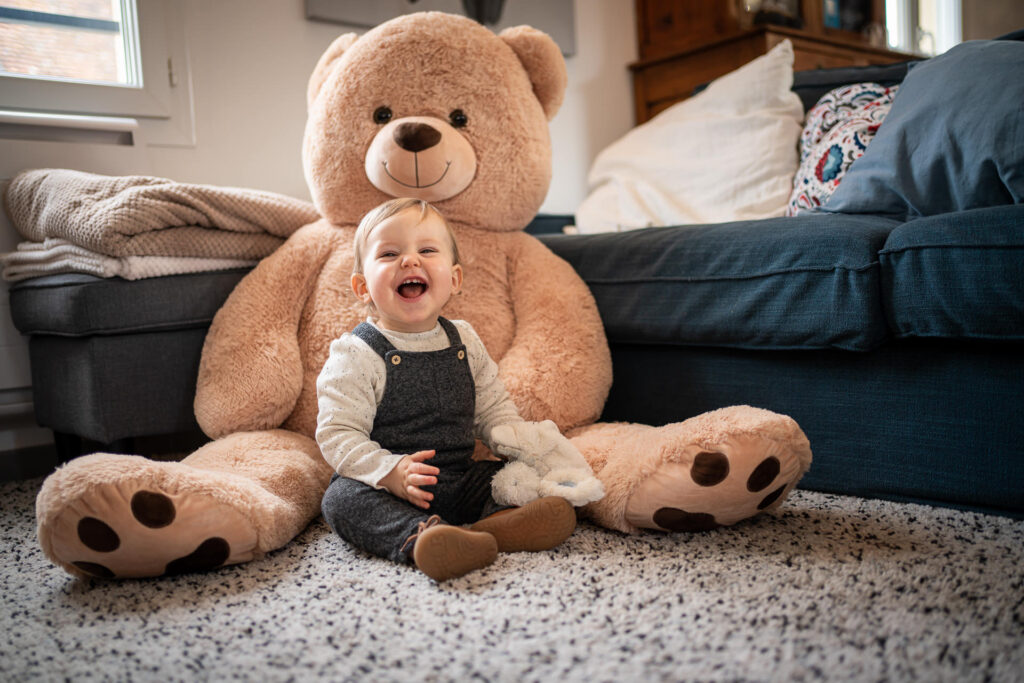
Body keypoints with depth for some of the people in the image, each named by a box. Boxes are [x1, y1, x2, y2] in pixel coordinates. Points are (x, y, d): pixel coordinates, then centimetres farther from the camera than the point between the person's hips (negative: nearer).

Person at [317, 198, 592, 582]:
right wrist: (391, 472, -27)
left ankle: (496, 523, -37)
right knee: (343, 498, -30)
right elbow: (338, 434, -11)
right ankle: (418, 536, -51)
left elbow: (492, 410, 15)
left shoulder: (465, 342, 8)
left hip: (462, 483, 5)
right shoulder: (355, 355, -7)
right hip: (392, 491, -4)